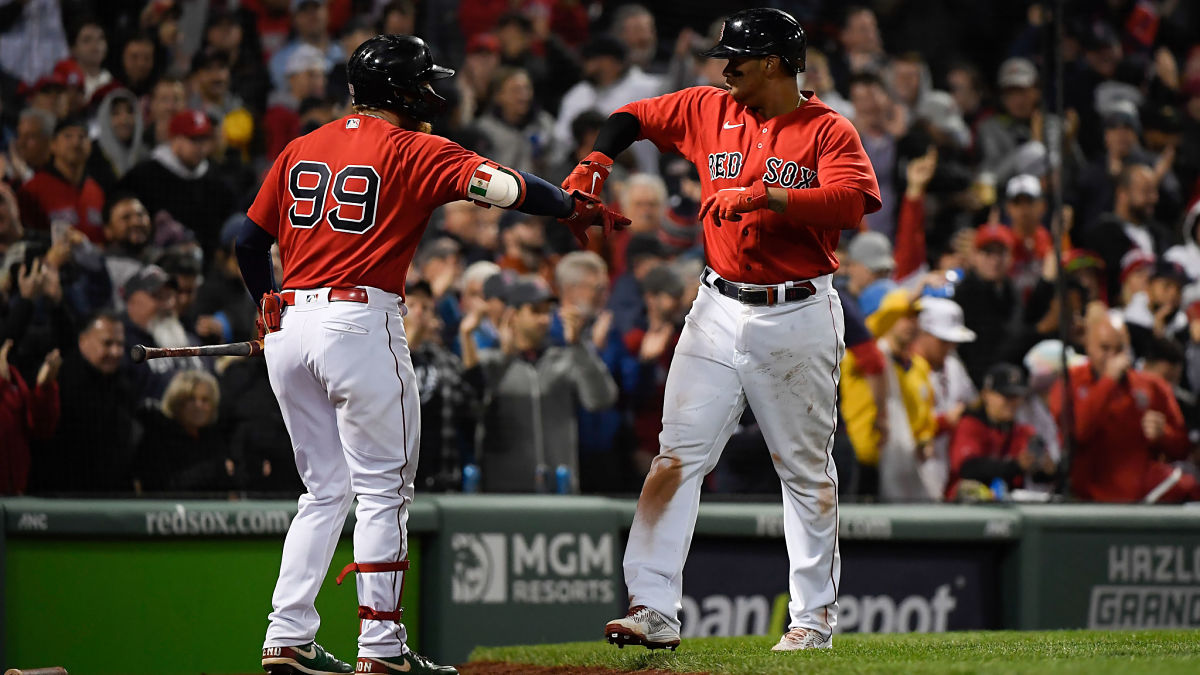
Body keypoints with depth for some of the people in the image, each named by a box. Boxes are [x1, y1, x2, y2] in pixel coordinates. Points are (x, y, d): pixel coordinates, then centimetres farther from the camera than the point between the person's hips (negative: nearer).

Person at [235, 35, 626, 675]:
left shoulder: (301, 149, 15)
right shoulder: (412, 150, -2)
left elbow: (249, 241, 17)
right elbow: (499, 184, -16)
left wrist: (271, 305, 30)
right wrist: (575, 209, -10)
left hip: (289, 327, 6)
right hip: (360, 321, -6)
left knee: (325, 490, 15)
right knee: (382, 488, 1)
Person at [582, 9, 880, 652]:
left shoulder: (829, 132, -7)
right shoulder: (710, 110, 8)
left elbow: (851, 203, -24)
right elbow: (635, 116, 19)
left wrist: (763, 197, -29)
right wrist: (595, 163, 1)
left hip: (799, 316, -4)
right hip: (719, 310, 4)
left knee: (806, 470, 5)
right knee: (677, 455, -8)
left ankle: (814, 618, 14)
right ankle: (654, 609, -12)